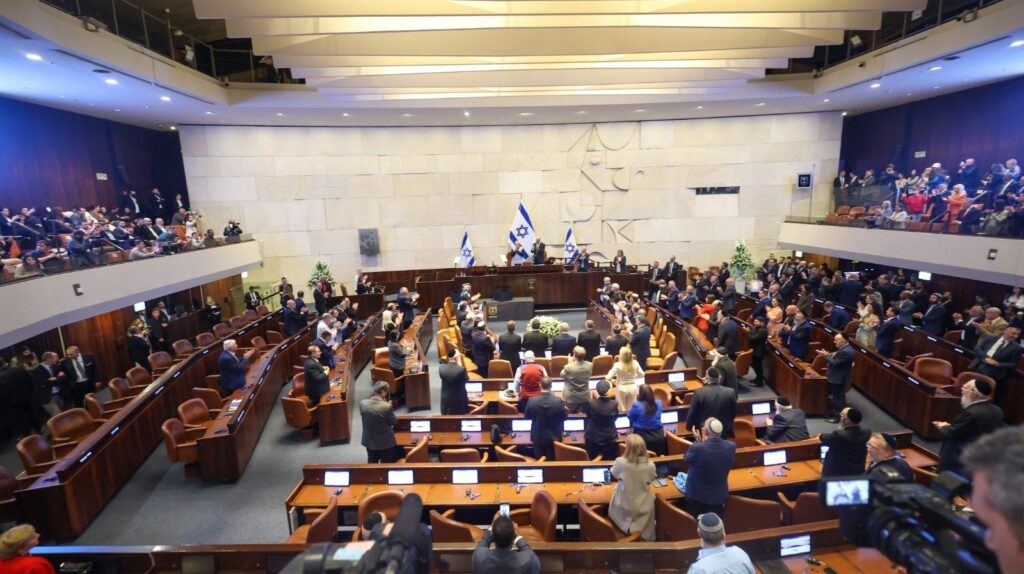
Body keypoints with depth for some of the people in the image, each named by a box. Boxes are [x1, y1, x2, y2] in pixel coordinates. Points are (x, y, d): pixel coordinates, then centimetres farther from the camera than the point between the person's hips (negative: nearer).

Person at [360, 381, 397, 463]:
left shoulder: (362, 403, -13)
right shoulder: (387, 406, -26)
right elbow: (394, 422, -11)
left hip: (369, 441, 5)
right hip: (386, 442, -4)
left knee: (372, 466, 24)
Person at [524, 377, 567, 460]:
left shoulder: (532, 400, -20)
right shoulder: (558, 401, -21)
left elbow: (527, 416, -3)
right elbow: (564, 417, -6)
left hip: (538, 437, 0)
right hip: (554, 436, 0)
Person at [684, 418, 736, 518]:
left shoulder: (697, 447, -32)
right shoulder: (731, 446, -18)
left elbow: (686, 459, -9)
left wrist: (697, 441, -5)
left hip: (696, 495, -3)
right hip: (719, 495, 3)